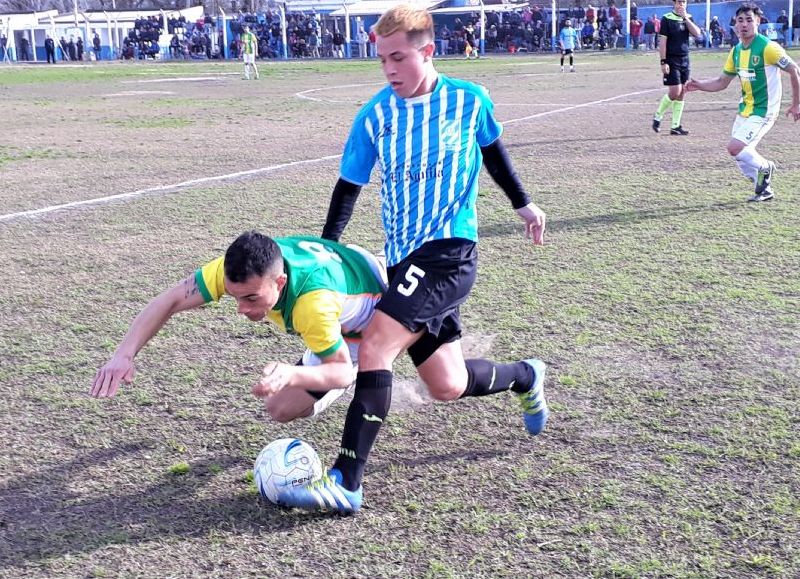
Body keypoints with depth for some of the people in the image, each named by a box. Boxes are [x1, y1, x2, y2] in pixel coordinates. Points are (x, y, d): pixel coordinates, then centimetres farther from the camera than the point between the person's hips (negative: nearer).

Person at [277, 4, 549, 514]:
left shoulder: (469, 100, -3)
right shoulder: (375, 115, 1)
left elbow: (492, 150, 16)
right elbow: (349, 187, 8)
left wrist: (524, 204, 26)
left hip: (450, 251, -4)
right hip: (404, 258, 4)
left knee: (374, 346, -22)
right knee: (448, 386, 8)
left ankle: (346, 483, -18)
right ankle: (526, 377, 40)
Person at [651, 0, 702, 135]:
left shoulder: (688, 18, 9)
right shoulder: (667, 19, -7)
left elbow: (697, 34, -5)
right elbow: (662, 41, -11)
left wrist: (686, 18, -11)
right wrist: (663, 62, -16)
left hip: (685, 60, 6)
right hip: (671, 61, -6)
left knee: (682, 93, 5)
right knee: (675, 92, -11)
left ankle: (675, 126, 11)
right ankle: (657, 116, 11)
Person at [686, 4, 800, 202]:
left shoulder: (767, 47, -16)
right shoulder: (736, 51, 5)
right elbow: (722, 82, 12)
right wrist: (699, 85, -4)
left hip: (763, 110, -8)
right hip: (745, 109, 8)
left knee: (734, 147, -19)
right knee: (742, 152, 8)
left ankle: (764, 168, 8)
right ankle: (764, 189, 26)